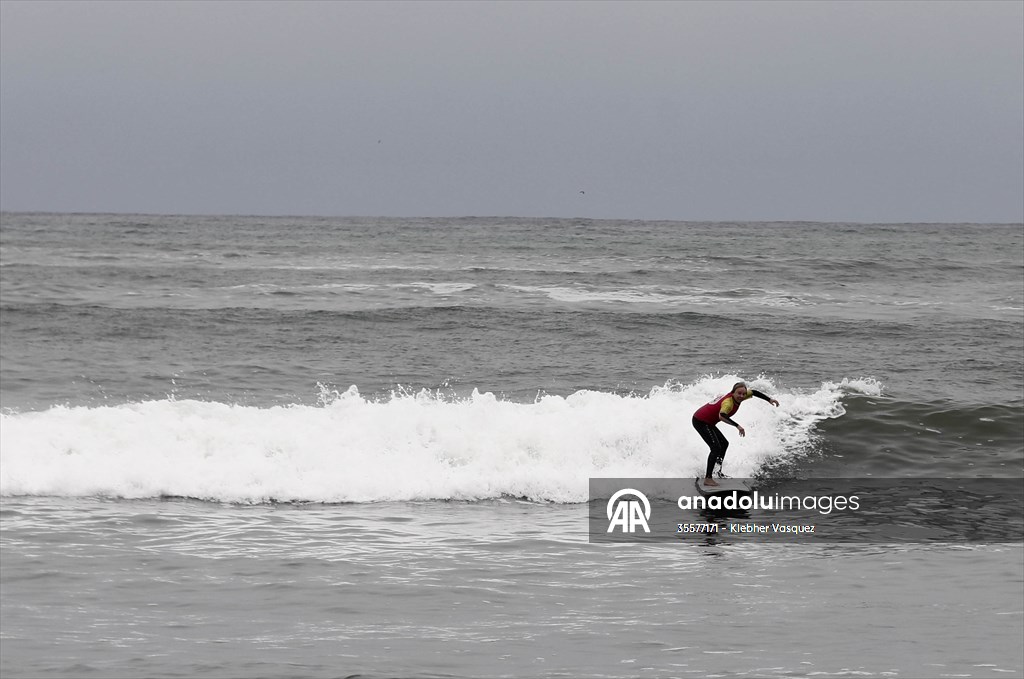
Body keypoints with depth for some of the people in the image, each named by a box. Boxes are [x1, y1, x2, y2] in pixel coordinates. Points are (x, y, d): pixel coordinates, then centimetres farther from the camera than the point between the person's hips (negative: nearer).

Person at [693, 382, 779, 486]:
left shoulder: (736, 398, -3)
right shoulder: (728, 402, -30)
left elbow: (753, 392, 13)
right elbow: (721, 416, -50)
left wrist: (769, 400, 13)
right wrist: (737, 426, -54)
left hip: (708, 422, 10)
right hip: (701, 421, -10)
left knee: (724, 444, 19)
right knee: (716, 448, -17)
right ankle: (708, 479, -19)